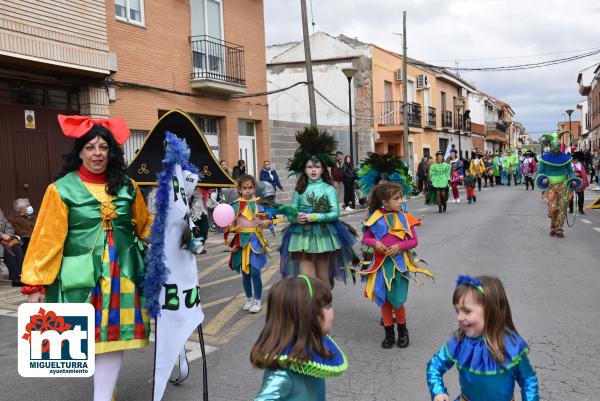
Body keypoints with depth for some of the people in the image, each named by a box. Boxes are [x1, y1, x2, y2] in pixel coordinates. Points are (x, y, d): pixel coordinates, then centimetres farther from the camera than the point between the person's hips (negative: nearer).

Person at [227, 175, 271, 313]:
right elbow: (231, 223, 7)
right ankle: (249, 299, 29)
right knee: (245, 272, 11)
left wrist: (266, 223, -22)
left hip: (255, 240, -2)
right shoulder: (235, 205, 2)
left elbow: (267, 219, -1)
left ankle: (257, 301, 11)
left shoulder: (258, 204, -2)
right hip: (241, 240, 2)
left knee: (255, 272, -6)